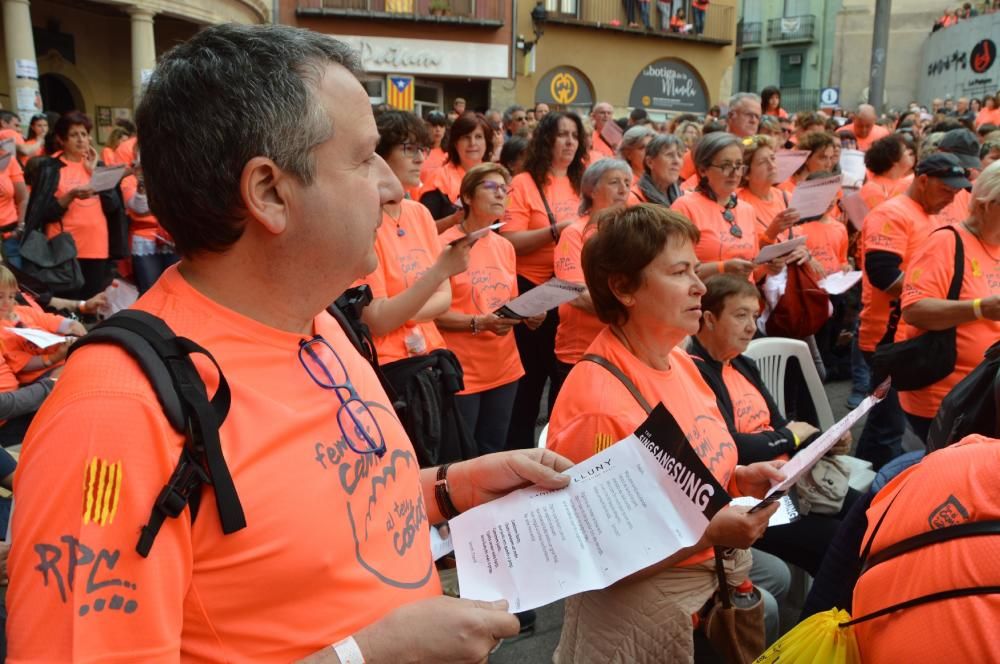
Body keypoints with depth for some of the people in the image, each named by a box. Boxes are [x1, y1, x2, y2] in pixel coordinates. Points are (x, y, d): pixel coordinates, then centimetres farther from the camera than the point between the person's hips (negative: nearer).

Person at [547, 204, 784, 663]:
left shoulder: (678, 360, 0)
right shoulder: (597, 404, -26)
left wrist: (738, 478, -3)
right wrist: (709, 534, -26)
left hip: (718, 571, 7)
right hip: (649, 604, -7)